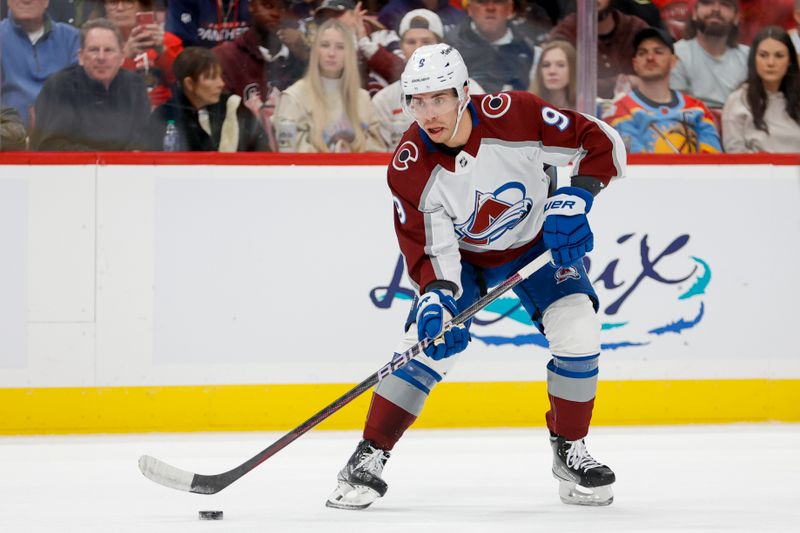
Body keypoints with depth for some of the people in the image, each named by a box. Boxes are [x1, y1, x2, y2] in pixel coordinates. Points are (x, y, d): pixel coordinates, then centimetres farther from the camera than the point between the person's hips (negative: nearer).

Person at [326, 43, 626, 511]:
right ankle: (370, 457, -2)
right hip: (460, 253, 0)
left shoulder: (517, 116, -30)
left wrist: (575, 199, -33)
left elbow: (603, 143, -20)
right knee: (426, 344, -15)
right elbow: (427, 250, -21)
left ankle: (570, 450, 2)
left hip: (536, 241, 0)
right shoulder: (410, 168, -25)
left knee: (578, 330, -18)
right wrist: (436, 298, -39)